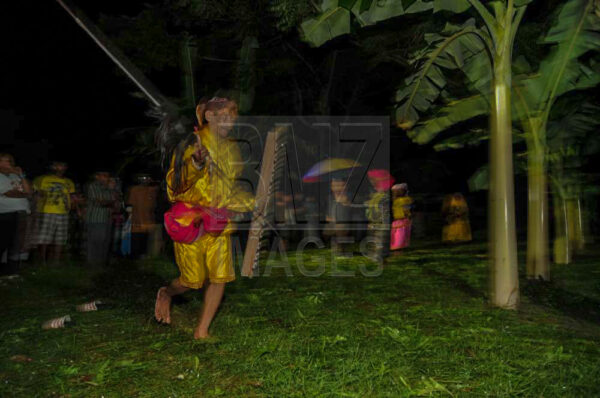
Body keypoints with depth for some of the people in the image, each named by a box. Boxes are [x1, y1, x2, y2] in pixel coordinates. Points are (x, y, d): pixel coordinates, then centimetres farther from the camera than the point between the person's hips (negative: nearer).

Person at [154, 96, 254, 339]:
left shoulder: (231, 149, 13)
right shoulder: (190, 144, -7)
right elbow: (176, 186, -14)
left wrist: (254, 202, 13)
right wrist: (196, 163, -30)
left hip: (219, 223, 5)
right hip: (190, 220, -5)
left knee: (220, 277, -1)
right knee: (193, 280, 0)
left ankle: (202, 331, 16)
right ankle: (166, 294, 35)